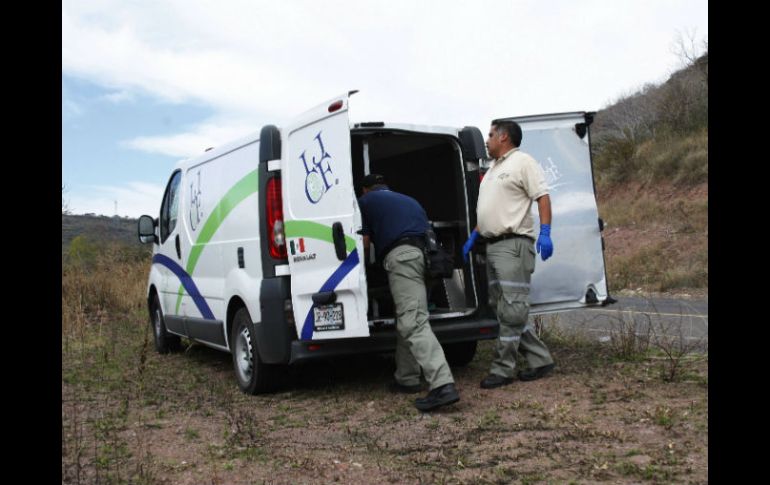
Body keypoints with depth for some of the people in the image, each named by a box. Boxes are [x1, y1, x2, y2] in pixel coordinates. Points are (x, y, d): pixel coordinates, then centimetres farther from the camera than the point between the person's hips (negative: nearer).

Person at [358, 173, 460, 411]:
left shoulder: (366, 201, 16)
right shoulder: (408, 200, 33)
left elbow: (365, 242, 13)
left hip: (401, 256, -7)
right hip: (425, 255, 7)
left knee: (414, 323, -15)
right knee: (408, 319, 20)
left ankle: (443, 386, -28)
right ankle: (406, 378, 26)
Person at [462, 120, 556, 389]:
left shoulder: (522, 162, -3)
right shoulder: (492, 169, 24)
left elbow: (543, 197, -11)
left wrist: (545, 233, -21)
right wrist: (473, 238, 23)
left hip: (513, 244, -10)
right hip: (492, 246, 10)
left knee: (511, 310, -7)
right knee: (502, 308, 9)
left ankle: (502, 370, -3)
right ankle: (540, 360, 17)